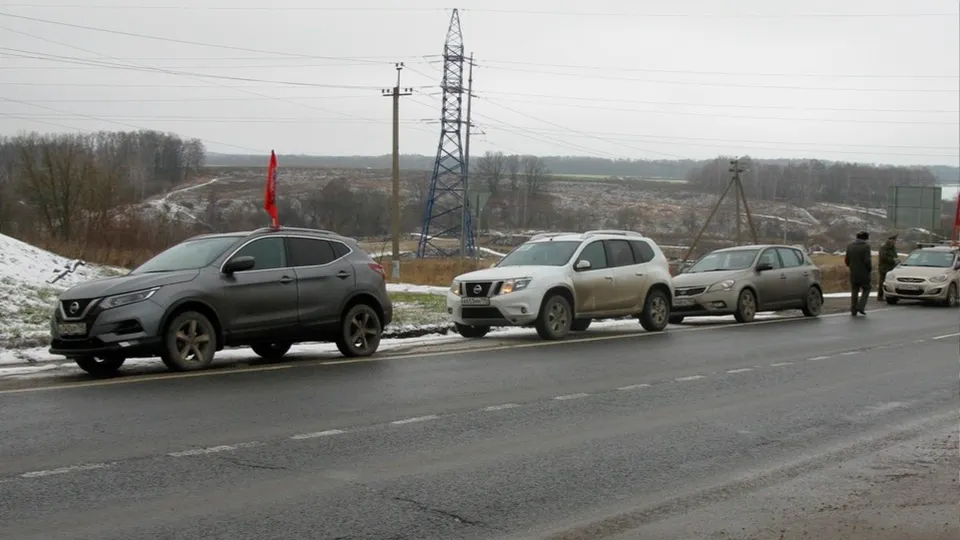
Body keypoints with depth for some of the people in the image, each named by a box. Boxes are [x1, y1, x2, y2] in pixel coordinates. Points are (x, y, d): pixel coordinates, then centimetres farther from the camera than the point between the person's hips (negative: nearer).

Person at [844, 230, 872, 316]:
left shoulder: (850, 246, 4)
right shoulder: (866, 246, -11)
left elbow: (846, 260, 5)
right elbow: (867, 260, -17)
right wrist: (870, 270, -3)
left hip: (853, 274, 4)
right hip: (864, 273, -4)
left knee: (854, 292, 10)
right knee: (866, 290, 12)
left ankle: (853, 311, 7)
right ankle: (860, 307, -2)